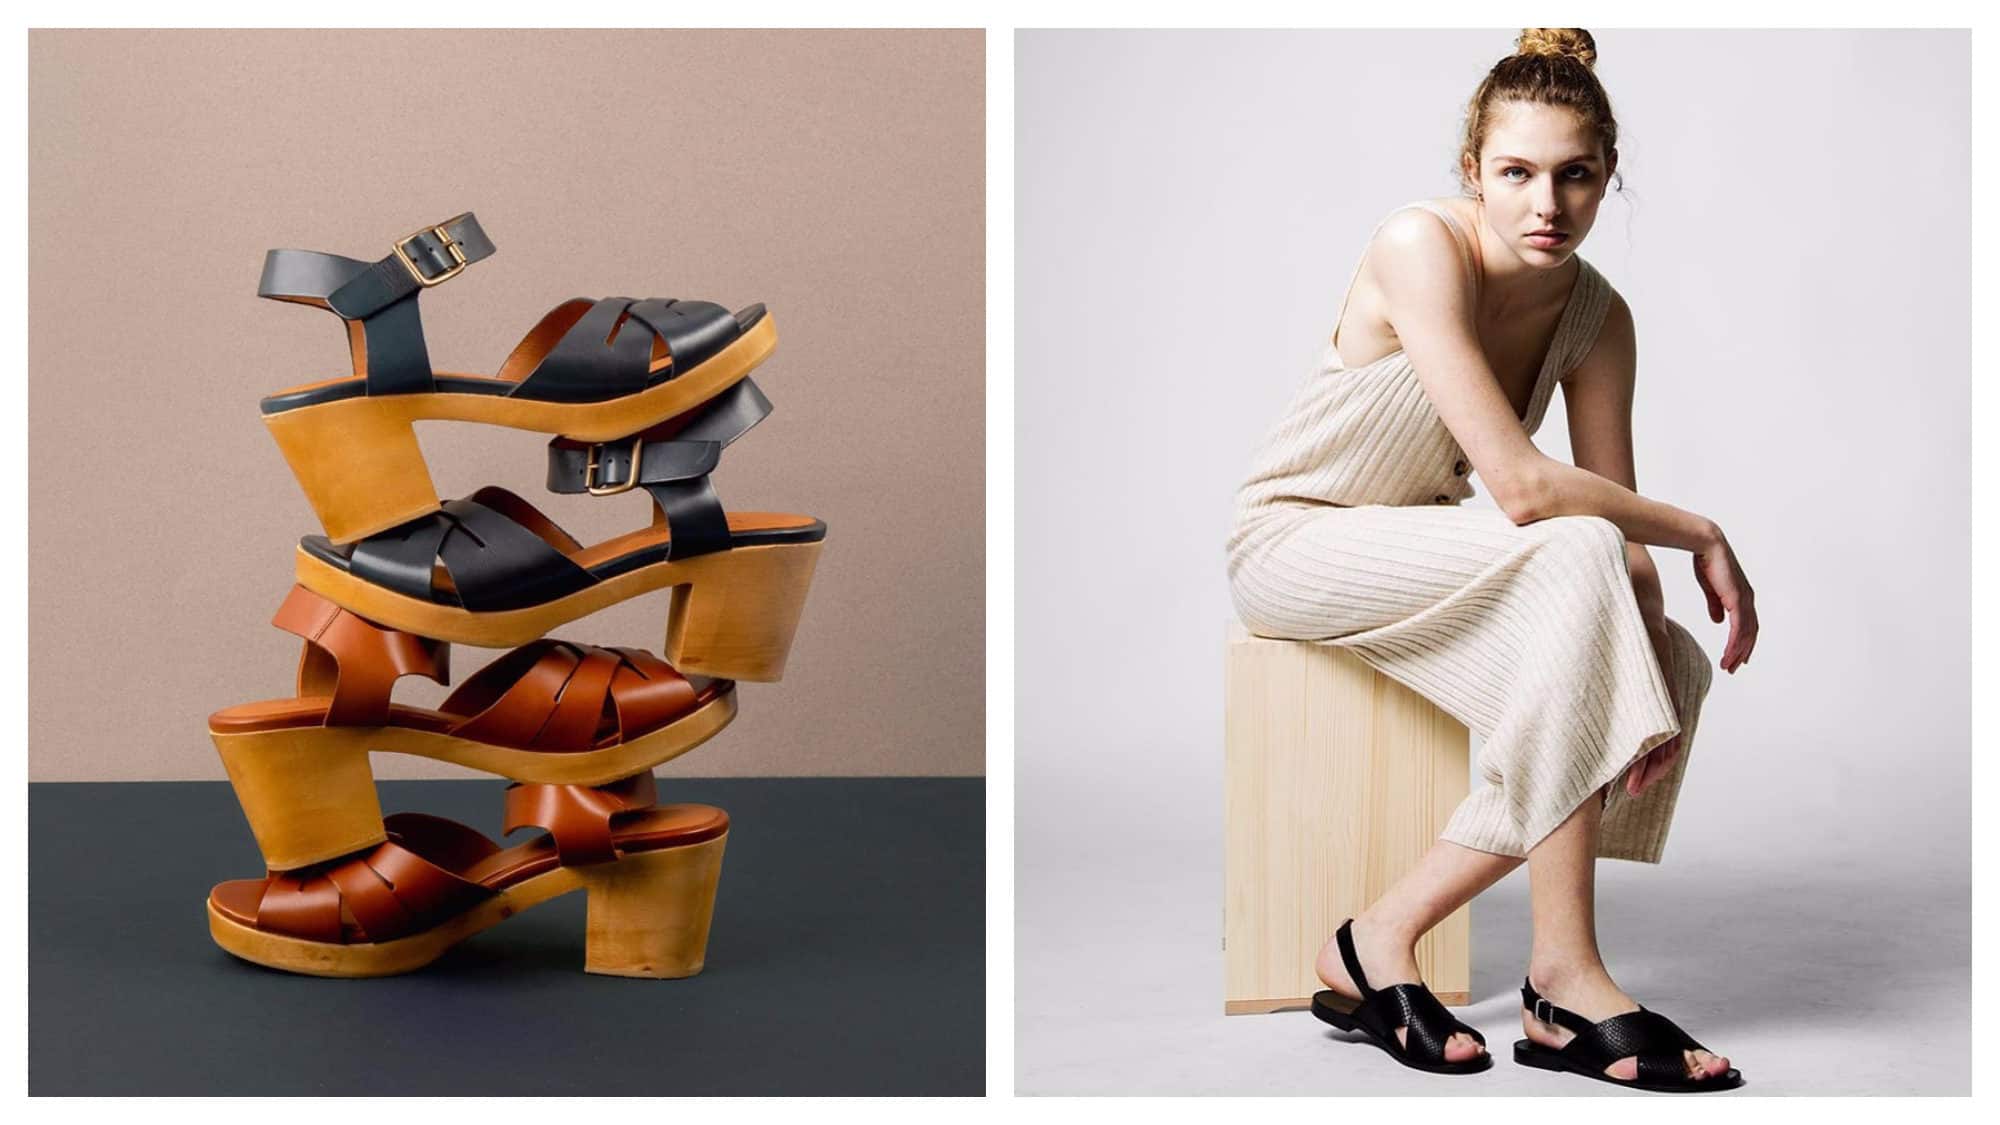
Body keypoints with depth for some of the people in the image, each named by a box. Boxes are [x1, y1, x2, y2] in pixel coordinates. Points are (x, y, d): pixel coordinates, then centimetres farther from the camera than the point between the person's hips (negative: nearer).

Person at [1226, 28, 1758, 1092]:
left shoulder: (1597, 317, -3)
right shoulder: (1420, 246, -23)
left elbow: (1614, 515, -5)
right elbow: (1519, 486, -29)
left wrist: (1650, 651, -24)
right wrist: (1700, 534, -18)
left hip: (1419, 554, 7)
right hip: (1299, 543, -7)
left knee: (1674, 661, -15)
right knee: (1572, 563, -30)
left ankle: (1382, 936, -15)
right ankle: (1564, 973, -26)